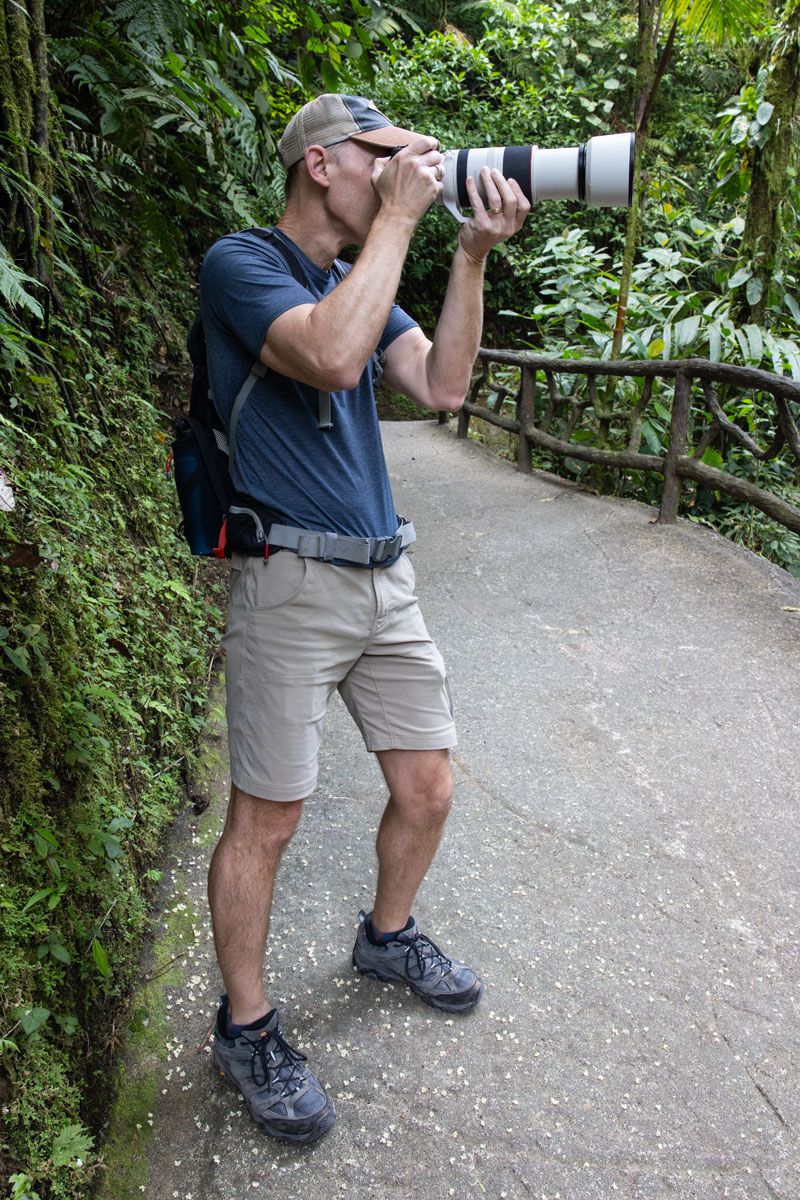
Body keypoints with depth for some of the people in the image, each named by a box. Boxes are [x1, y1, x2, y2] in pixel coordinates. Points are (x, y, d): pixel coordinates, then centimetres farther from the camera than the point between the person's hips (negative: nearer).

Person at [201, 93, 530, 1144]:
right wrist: (400, 216, -15)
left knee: (427, 790, 12)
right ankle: (245, 1026, 24)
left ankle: (388, 936, 40)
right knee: (265, 820, 2)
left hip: (386, 576, 7)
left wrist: (473, 253, -4)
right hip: (291, 584, -7)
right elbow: (331, 356, -25)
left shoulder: (363, 278, 17)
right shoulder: (240, 263, -5)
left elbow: (441, 386, 4)